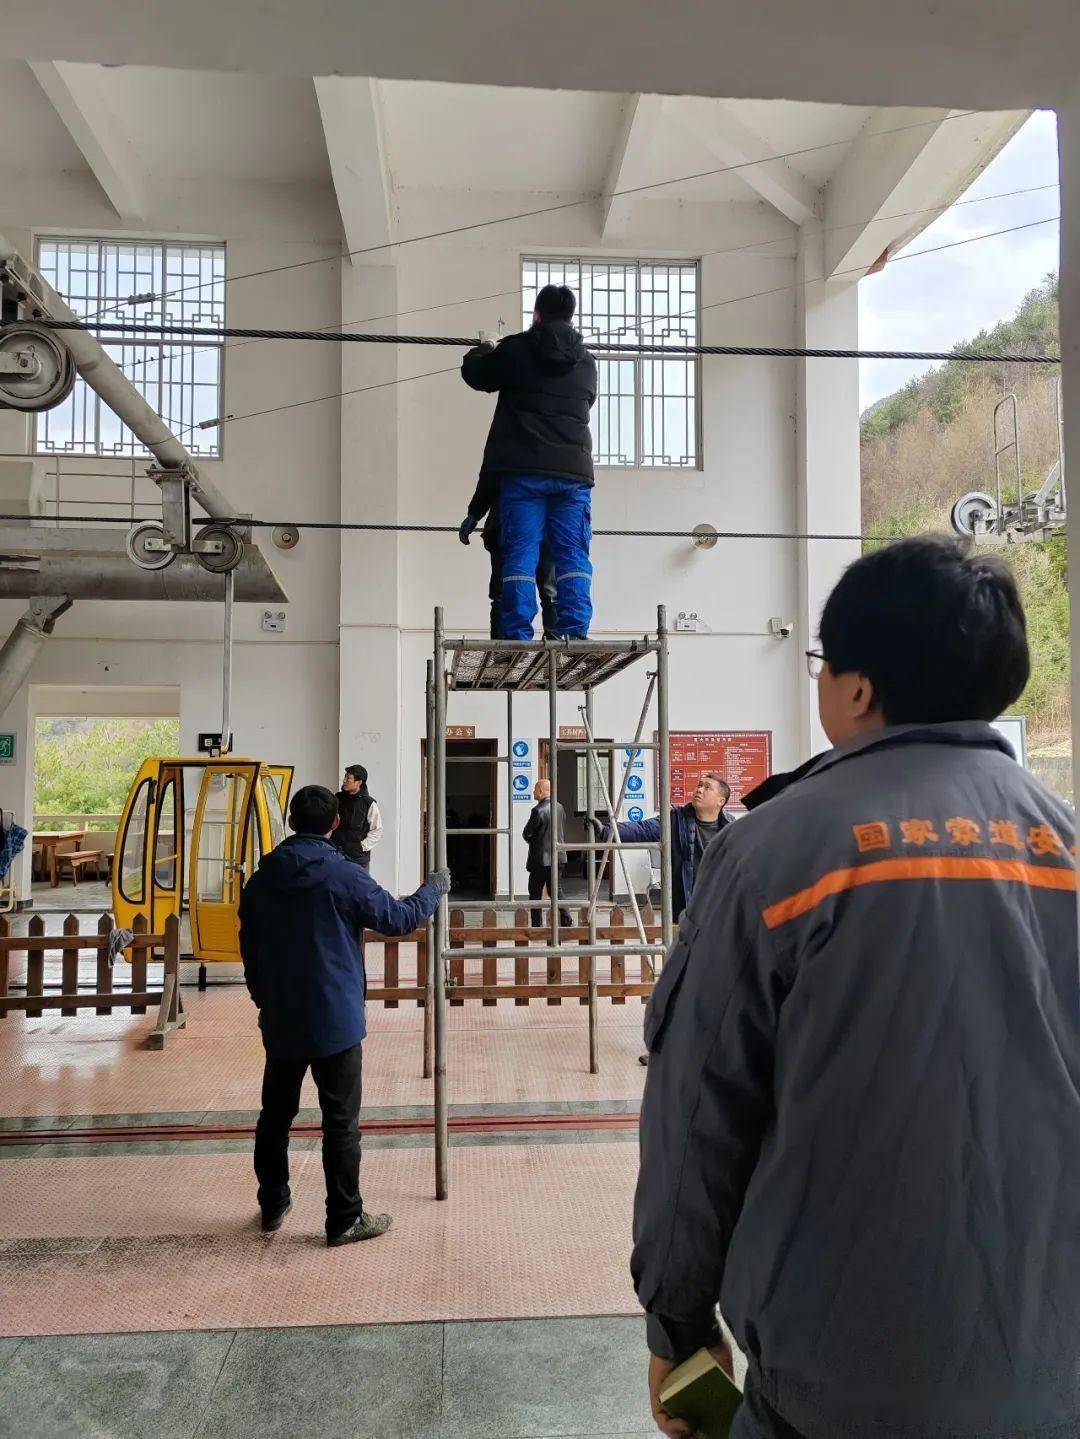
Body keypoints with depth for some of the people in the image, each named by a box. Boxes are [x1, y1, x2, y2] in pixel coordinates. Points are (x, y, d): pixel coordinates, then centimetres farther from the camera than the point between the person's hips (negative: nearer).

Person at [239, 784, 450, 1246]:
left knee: (275, 1114, 19)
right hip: (335, 1022, -5)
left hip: (279, 1022, 6)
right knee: (341, 1122, 5)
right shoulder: (343, 875, -14)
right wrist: (434, 890, 12)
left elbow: (249, 949, 12)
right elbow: (398, 917, -6)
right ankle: (345, 1220, 13)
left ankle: (272, 1206, 33)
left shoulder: (261, 878, 3)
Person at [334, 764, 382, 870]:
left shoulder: (369, 803, -8)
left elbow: (377, 831, -4)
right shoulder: (338, 798, 4)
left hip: (358, 857, -4)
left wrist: (362, 846, -10)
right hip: (336, 853, 4)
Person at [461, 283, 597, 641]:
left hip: (523, 469, -2)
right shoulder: (586, 362, 13)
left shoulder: (515, 349, 1)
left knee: (520, 553, -2)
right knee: (573, 555, 3)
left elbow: (475, 374, 14)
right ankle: (574, 632, -4)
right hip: (573, 470, 3)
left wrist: (483, 350, 37)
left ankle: (517, 636, -7)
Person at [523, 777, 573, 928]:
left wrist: (532, 841, 10)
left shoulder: (538, 810, -18)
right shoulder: (560, 808, 6)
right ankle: (567, 919, 3)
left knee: (535, 893, 4)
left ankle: (537, 926, 6)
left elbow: (526, 834, -11)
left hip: (541, 858, -7)